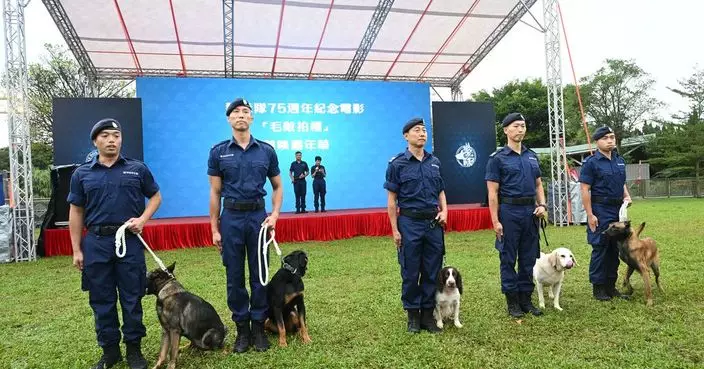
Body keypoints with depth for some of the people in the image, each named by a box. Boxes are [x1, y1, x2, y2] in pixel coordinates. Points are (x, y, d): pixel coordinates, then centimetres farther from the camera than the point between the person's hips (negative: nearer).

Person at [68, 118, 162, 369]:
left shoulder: (137, 169, 4)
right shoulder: (82, 174, 6)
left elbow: (156, 196, 12)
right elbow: (76, 212, 8)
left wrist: (142, 219, -6)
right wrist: (77, 250, 4)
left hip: (130, 241, -1)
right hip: (96, 243, 1)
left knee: (132, 298, 5)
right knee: (101, 300, 9)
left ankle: (134, 349, 20)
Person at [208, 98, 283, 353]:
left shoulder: (266, 150, 3)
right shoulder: (218, 152, 2)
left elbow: (277, 187, 10)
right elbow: (215, 193, 4)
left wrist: (274, 215, -4)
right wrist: (214, 228, 1)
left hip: (258, 216, 0)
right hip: (231, 217, 0)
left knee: (259, 274, 6)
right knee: (235, 276, 7)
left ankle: (259, 327, 20)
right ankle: (242, 329, 20)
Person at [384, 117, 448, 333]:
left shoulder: (434, 162, 9)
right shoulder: (397, 164, -4)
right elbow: (392, 199, -4)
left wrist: (444, 211, 0)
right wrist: (395, 230, -8)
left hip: (433, 223, 4)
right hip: (410, 223, -4)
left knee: (432, 271, 8)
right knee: (410, 272, 5)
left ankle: (427, 314, 21)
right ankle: (413, 315, 19)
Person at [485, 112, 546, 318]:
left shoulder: (532, 156, 13)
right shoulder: (497, 158, -4)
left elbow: (538, 184, 19)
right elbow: (492, 193, -7)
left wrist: (542, 204, 1)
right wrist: (495, 221, -12)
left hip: (530, 211, 6)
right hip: (509, 211, -5)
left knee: (528, 258, 10)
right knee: (508, 259, 2)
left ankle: (526, 299, 21)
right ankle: (512, 302, 12)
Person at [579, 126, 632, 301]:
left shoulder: (620, 160, 12)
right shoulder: (591, 162, -9)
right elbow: (585, 190, -12)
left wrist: (627, 196, 1)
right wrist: (590, 215, -17)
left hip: (618, 209, 7)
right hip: (600, 210, -7)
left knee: (615, 249, 11)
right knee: (600, 249, -2)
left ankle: (611, 285, 21)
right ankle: (598, 287, 8)